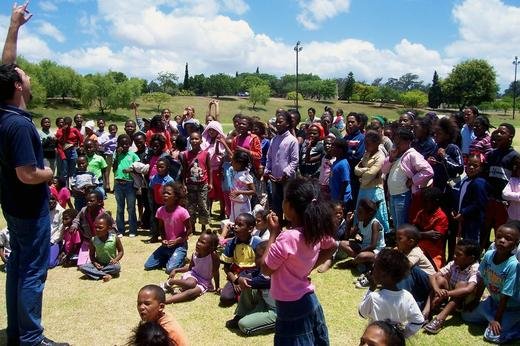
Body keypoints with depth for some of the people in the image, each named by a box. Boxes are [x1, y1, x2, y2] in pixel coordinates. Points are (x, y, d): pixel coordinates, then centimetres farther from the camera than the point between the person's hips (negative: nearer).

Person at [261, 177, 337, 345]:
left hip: (291, 307, -7)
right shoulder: (316, 230, -6)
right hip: (309, 300, 7)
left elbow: (265, 269, -16)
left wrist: (274, 233, -14)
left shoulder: (287, 238, -29)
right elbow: (332, 247, 16)